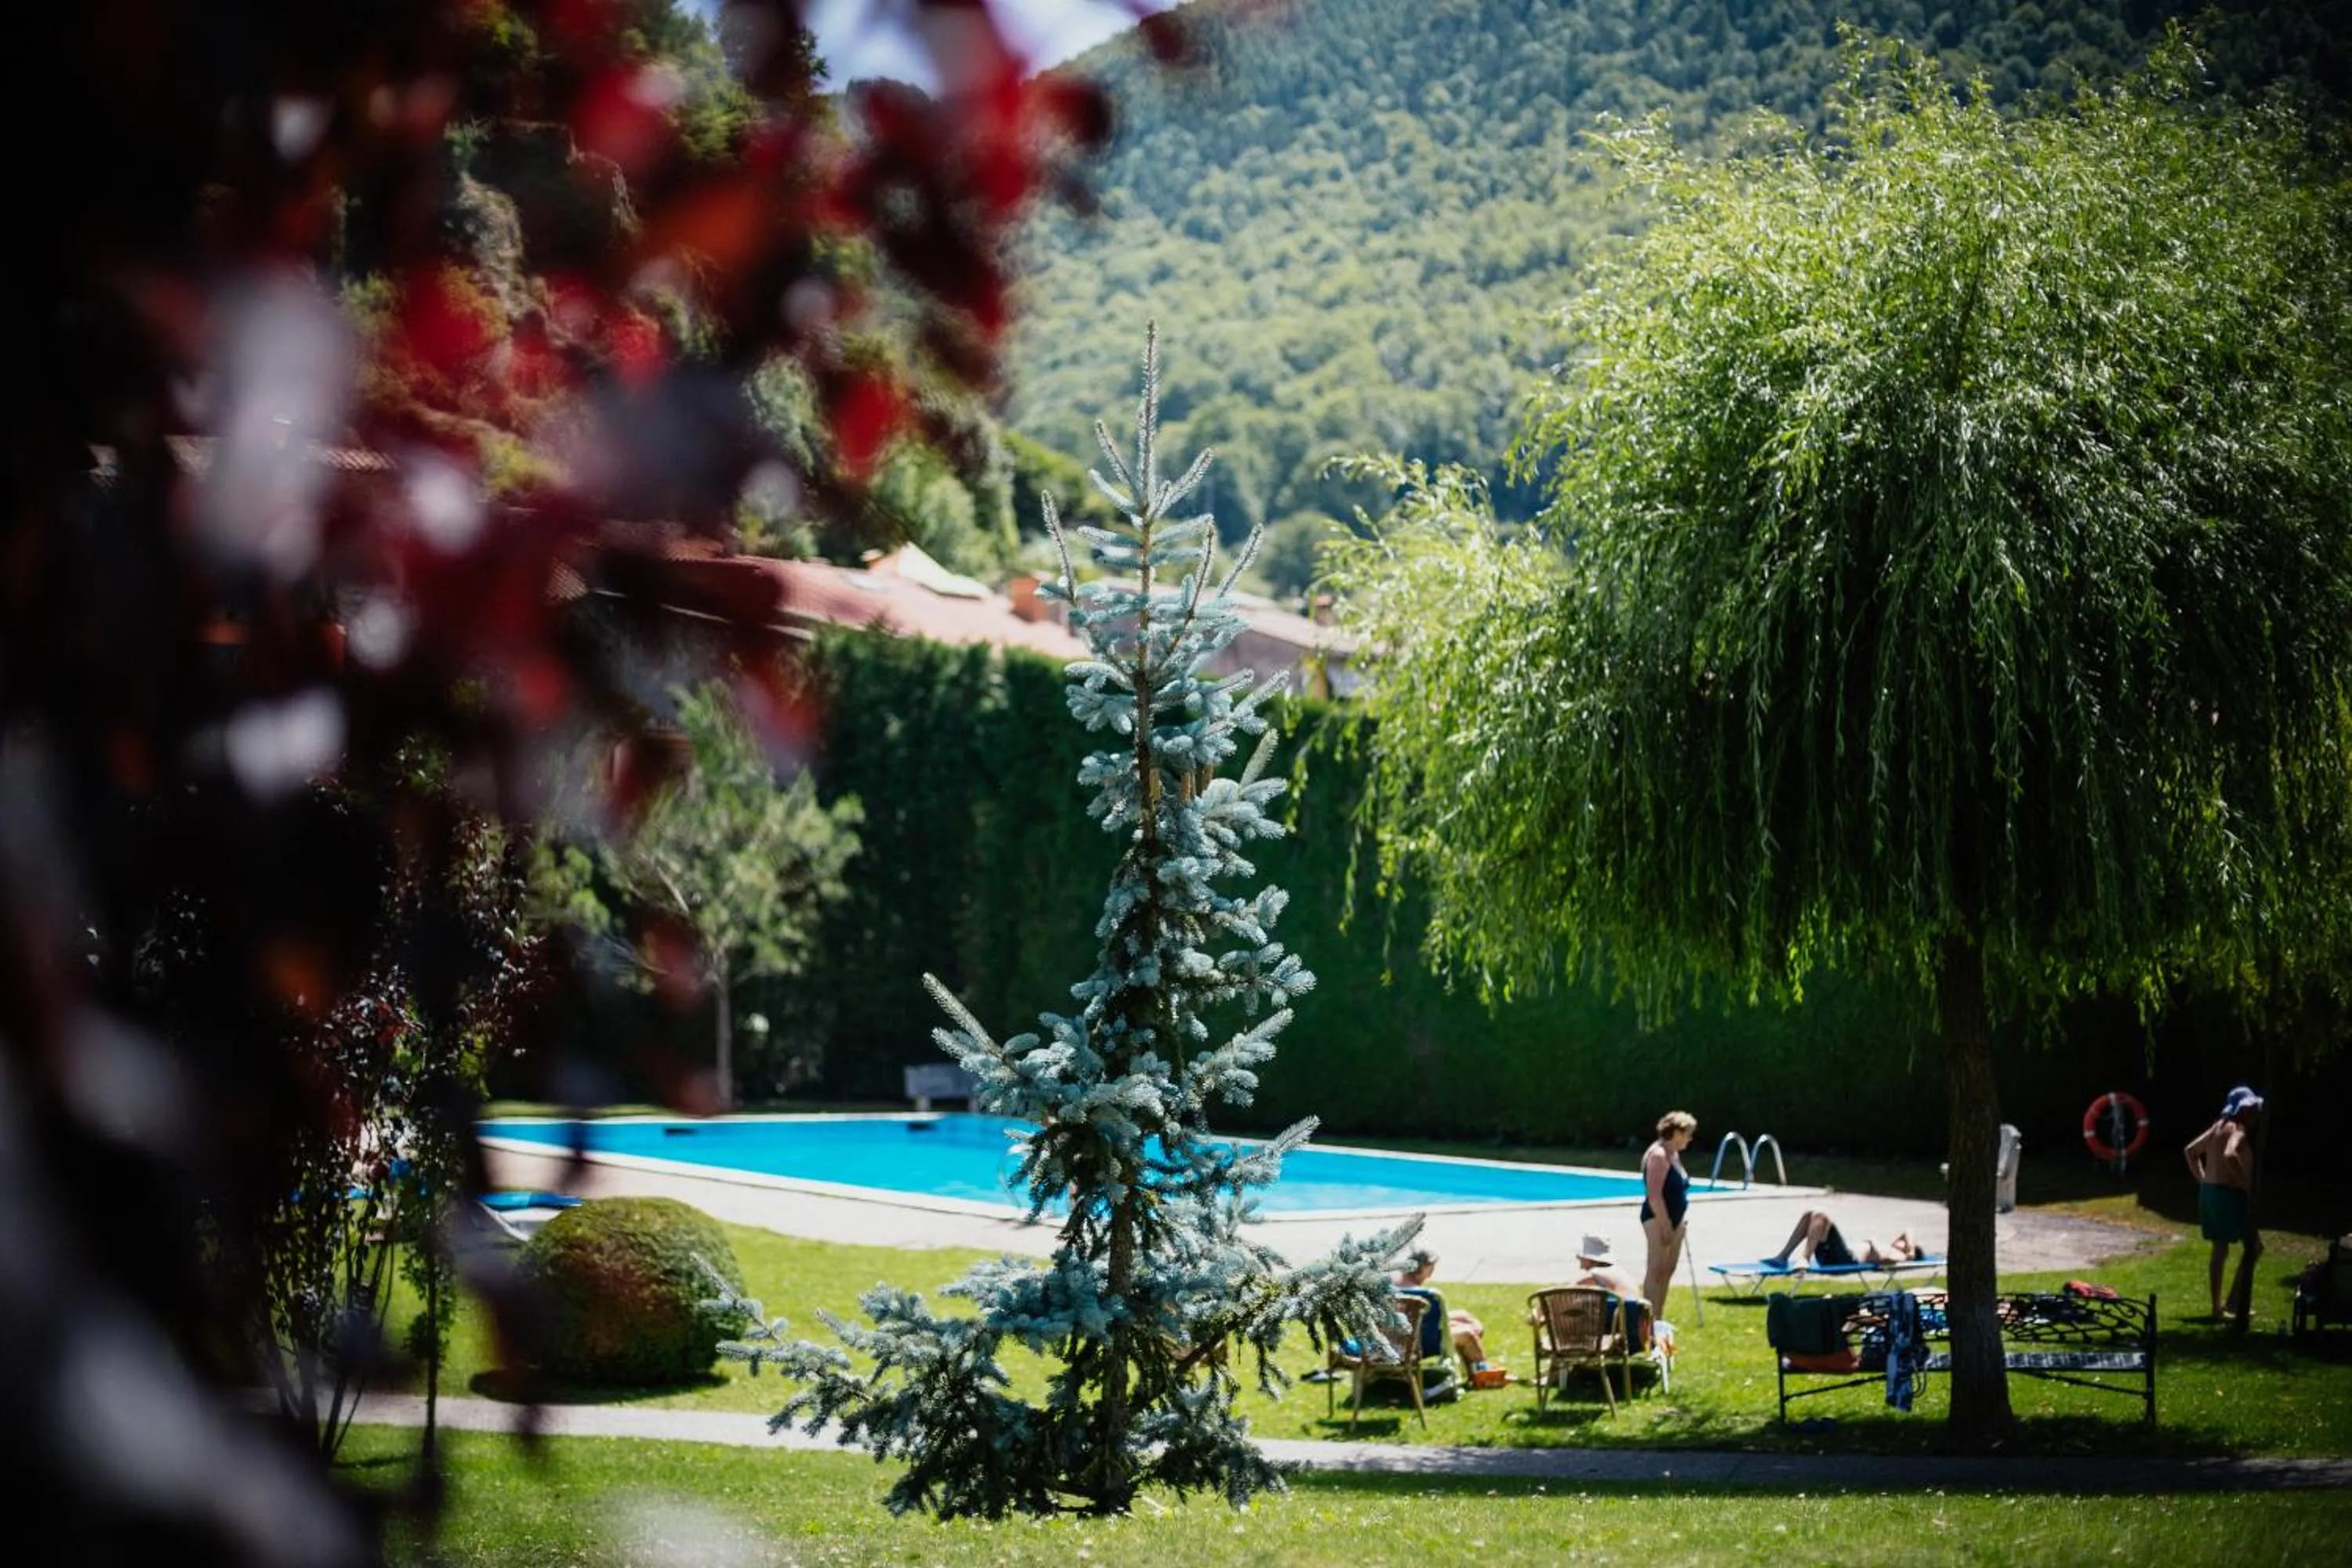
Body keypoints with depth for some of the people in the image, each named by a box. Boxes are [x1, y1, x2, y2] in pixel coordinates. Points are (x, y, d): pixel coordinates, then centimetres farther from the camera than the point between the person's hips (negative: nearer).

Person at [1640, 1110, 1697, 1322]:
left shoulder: (1674, 1154, 14)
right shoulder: (1659, 1155, -17)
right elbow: (1654, 1195, -22)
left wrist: (1683, 1218, 16)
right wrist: (1666, 1224, -22)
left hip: (1674, 1219, 10)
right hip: (1658, 1219, -10)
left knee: (1668, 1271, 12)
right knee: (1656, 1271, -10)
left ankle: (1658, 1319, 18)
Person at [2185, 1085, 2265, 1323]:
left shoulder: (2219, 1127, 15)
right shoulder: (2238, 1130, -12)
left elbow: (2191, 1150, 23)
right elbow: (2229, 1155, -32)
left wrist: (2202, 1179, 19)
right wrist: (2246, 1184, -22)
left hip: (2209, 1192, 9)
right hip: (2229, 1194, -9)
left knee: (2220, 1250, 13)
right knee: (2253, 1246, 0)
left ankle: (2217, 1308, 14)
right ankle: (2235, 1301, -3)